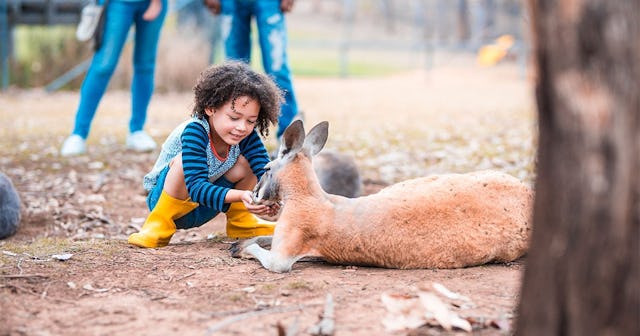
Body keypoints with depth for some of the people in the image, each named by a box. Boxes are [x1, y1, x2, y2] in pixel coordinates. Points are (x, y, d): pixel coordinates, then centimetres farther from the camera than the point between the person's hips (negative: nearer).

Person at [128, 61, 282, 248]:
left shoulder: (246, 135, -14)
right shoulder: (194, 131, -31)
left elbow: (265, 173, -24)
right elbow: (196, 188, -39)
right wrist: (241, 195, -53)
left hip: (202, 209, 6)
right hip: (168, 198, -6)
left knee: (245, 162, -13)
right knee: (184, 161, -34)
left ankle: (240, 221, 9)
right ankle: (159, 225, -17)